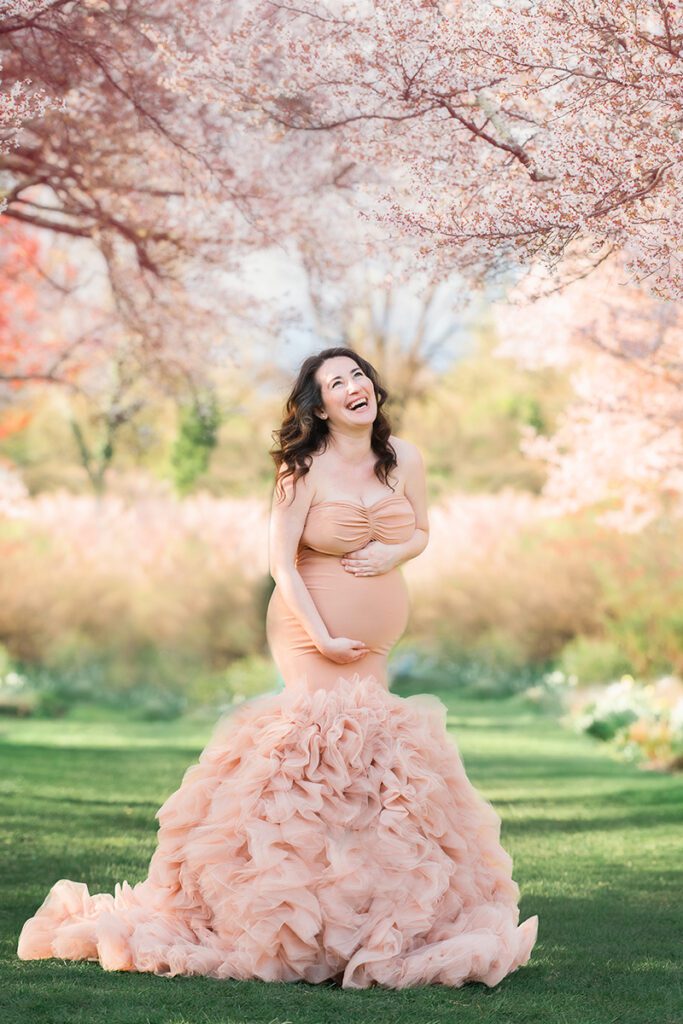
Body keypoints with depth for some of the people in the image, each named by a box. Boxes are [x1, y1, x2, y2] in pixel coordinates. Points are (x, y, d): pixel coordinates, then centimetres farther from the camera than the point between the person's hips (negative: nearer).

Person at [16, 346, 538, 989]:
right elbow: (281, 561, -13)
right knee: (339, 744, -14)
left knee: (364, 757, 5)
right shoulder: (306, 469, -12)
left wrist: (394, 553, -8)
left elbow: (420, 533, 16)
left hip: (376, 639, 5)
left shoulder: (403, 459, 3)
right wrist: (323, 639, -17)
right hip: (311, 631, -5)